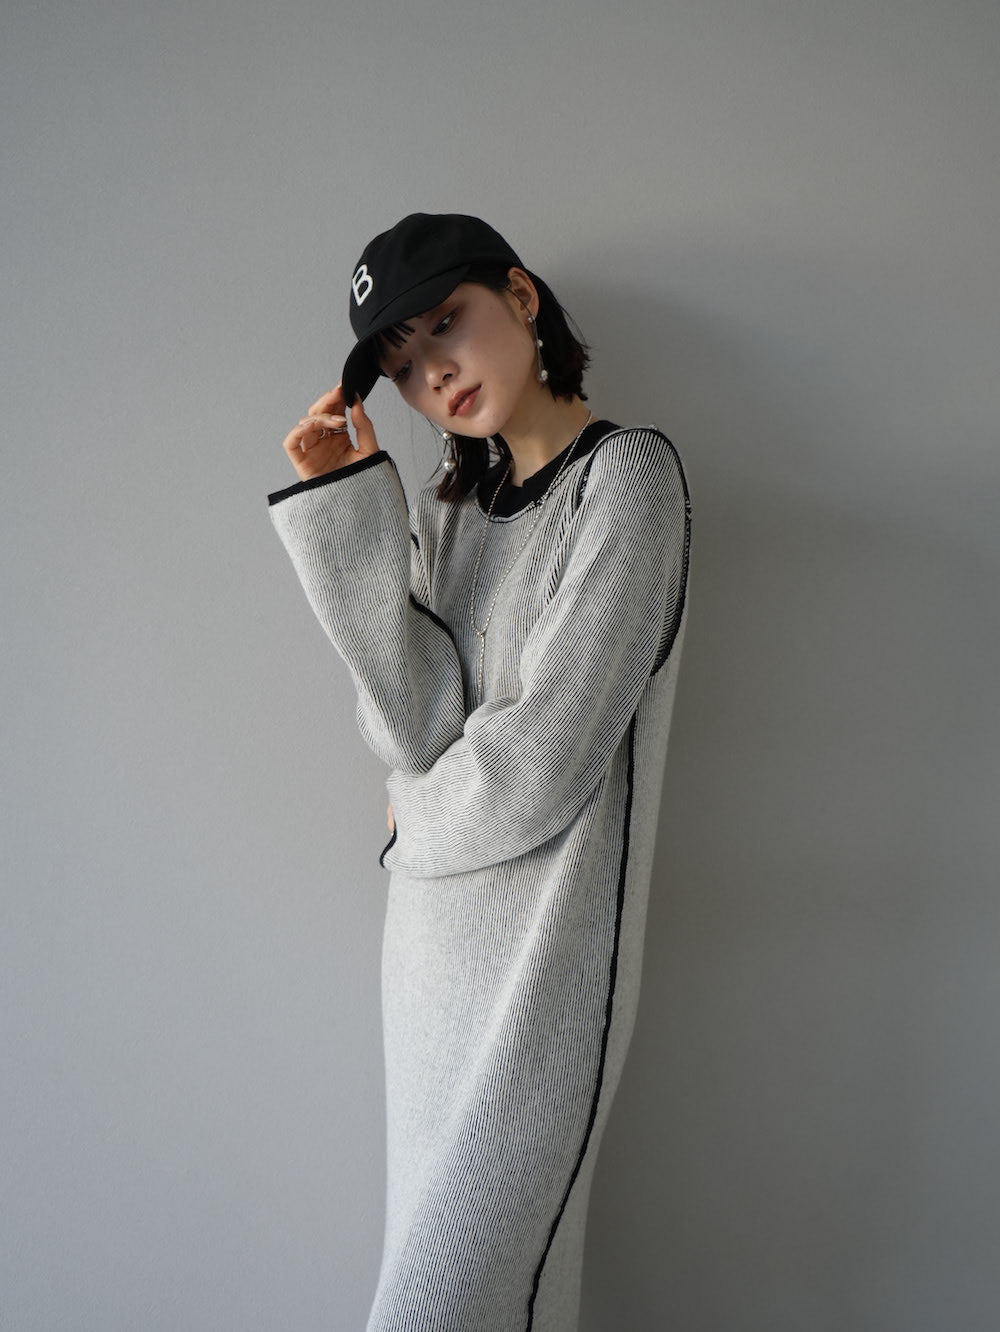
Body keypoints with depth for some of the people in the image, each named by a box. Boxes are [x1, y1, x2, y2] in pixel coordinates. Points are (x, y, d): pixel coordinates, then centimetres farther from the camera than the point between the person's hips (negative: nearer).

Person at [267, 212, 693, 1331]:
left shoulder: (630, 474, -10)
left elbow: (538, 758, -17)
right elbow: (412, 731, -8)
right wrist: (346, 504, -10)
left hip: (544, 940, -6)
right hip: (429, 922, 7)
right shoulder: (445, 507, 9)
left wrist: (418, 818, 1)